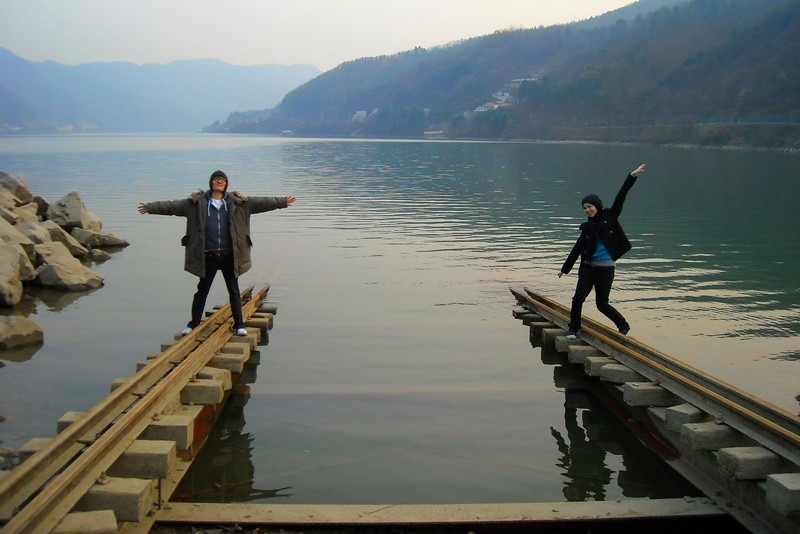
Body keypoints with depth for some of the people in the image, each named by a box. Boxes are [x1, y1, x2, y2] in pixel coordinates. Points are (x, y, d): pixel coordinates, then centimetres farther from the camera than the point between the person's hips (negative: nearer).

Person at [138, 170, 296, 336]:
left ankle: (239, 325, 16)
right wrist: (151, 207, -7)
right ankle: (194, 324, 22)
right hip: (208, 256, 0)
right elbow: (173, 206, -1)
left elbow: (261, 202, 1)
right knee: (202, 291, 11)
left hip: (229, 255, 1)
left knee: (234, 291, 8)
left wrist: (282, 202, -2)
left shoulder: (237, 202, 2)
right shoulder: (197, 202, 0)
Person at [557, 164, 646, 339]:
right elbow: (577, 248, 16)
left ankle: (624, 326, 25)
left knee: (602, 304, 2)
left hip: (605, 268, -4)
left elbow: (620, 197, -9)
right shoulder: (587, 226, 9)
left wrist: (632, 176, -17)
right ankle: (573, 328, 8)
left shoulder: (610, 217, -1)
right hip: (587, 267, 4)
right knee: (578, 298, -9)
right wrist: (565, 268, 20)